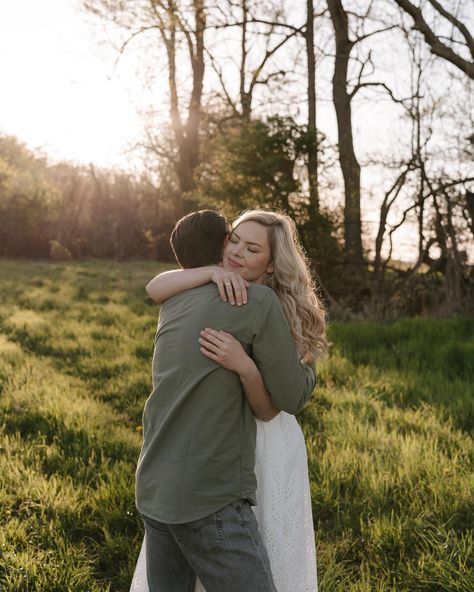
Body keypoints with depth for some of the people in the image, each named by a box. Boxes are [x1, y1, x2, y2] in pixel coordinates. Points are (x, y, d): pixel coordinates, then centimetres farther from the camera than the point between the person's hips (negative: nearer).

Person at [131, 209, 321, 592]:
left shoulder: (174, 306, 11)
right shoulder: (259, 300, -9)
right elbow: (291, 399, -4)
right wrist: (305, 366, 15)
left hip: (156, 490, 8)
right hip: (211, 501, -7)